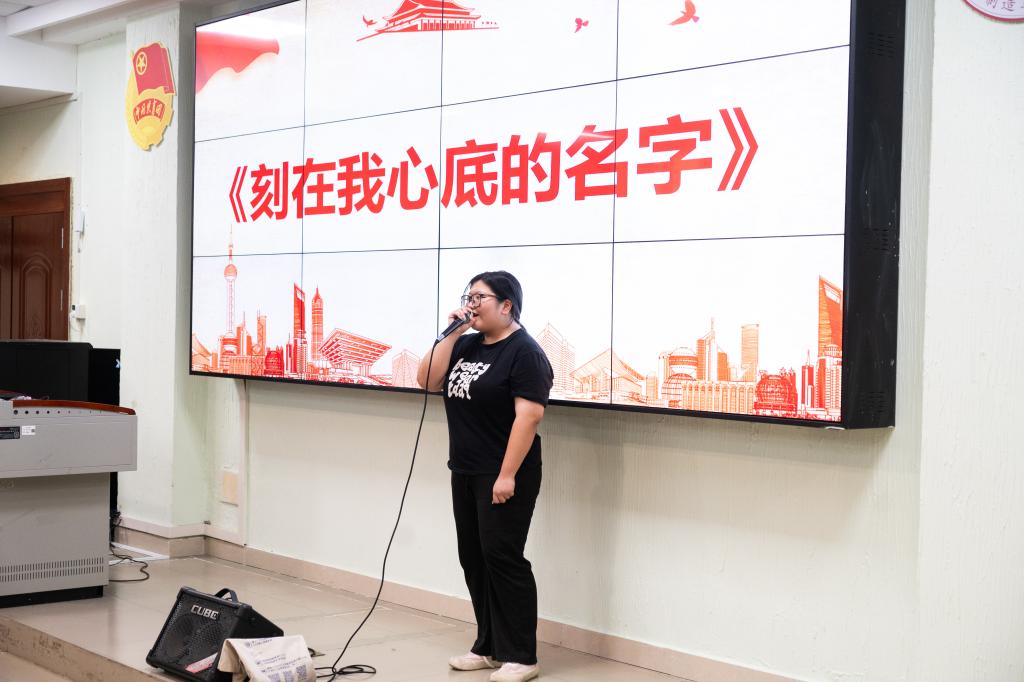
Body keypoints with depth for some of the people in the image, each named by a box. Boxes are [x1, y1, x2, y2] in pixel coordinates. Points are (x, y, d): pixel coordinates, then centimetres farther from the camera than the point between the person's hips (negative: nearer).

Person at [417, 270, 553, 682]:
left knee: (502, 558, -6)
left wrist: (507, 475, -23)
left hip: (503, 476, -8)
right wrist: (450, 334, -4)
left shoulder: (524, 352, -12)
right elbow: (428, 382, 5)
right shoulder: (466, 344, 12)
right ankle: (488, 647, 22)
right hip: (465, 473, 8)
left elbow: (529, 415, -19)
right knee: (474, 559, 12)